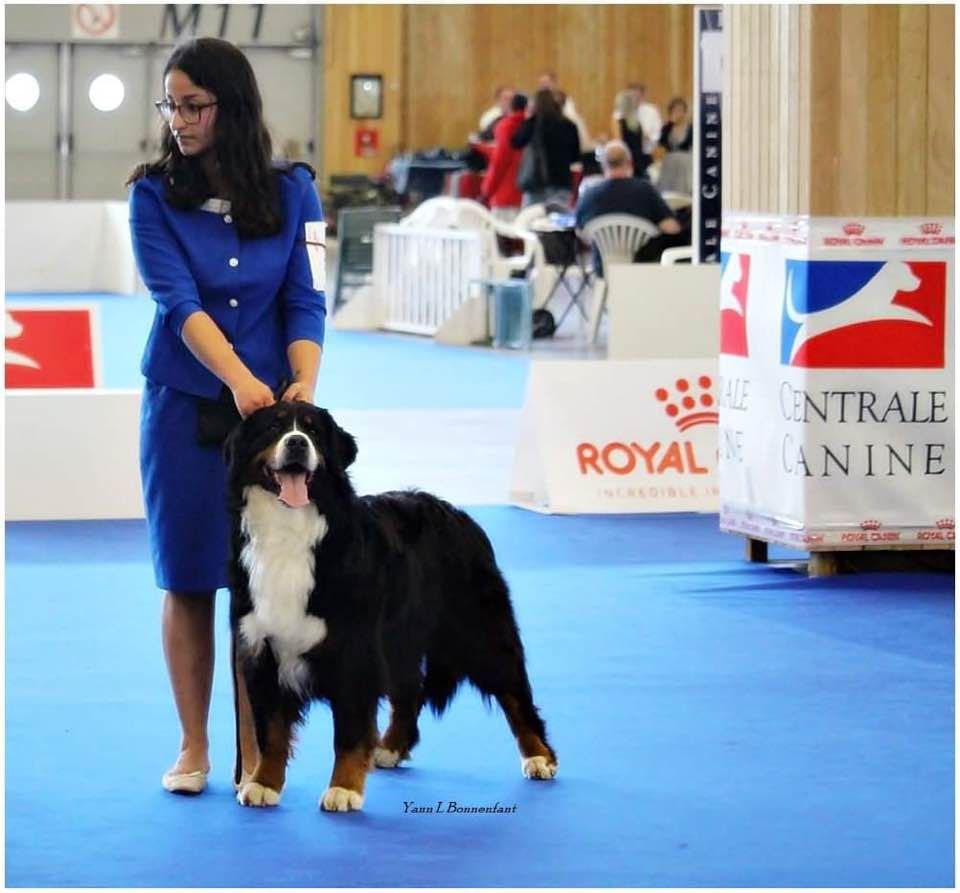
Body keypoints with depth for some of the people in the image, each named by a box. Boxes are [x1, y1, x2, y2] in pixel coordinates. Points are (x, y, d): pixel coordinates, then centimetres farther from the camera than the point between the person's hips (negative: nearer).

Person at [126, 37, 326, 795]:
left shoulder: (291, 191, -1)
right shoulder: (154, 195, -4)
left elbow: (306, 300, -4)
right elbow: (178, 300, -15)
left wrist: (304, 382, -22)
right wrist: (241, 381, -29)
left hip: (271, 406, 0)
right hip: (185, 409, 0)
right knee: (188, 581, 3)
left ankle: (255, 751, 7)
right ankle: (193, 748, 13)